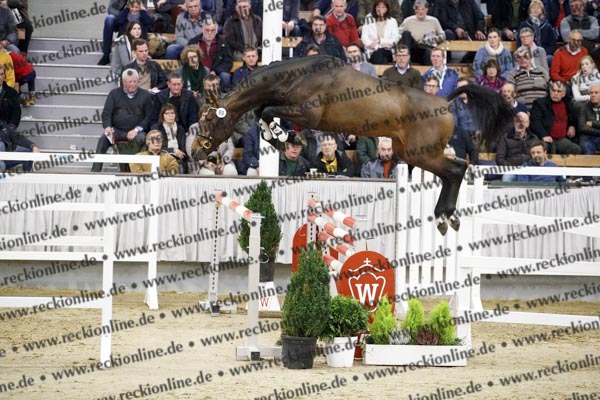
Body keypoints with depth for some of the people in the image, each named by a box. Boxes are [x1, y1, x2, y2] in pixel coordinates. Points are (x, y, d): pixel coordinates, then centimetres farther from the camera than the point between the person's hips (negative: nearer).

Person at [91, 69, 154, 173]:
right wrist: (107, 127, -15)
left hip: (137, 131, -1)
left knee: (140, 139, -36)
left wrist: (137, 130, -11)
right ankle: (95, 172, -31)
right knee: (103, 139, -28)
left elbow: (149, 117, 5)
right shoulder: (114, 94, 12)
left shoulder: (145, 95, 9)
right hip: (117, 130, 1)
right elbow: (106, 113, 7)